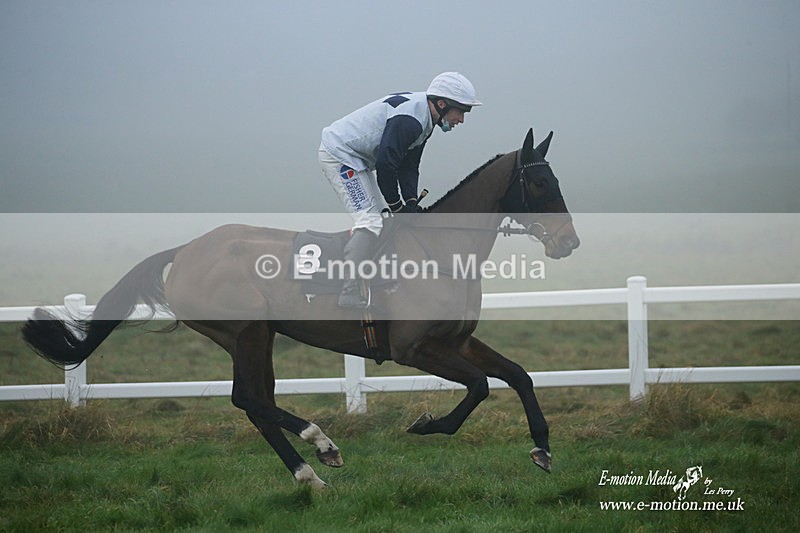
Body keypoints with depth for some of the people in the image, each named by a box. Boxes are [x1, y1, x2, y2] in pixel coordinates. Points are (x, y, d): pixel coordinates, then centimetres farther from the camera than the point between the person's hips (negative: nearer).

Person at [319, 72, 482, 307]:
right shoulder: (409, 118, -26)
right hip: (338, 155, -11)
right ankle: (349, 294, -20)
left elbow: (408, 166, 10)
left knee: (380, 216, 16)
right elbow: (385, 164, -28)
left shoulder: (424, 120, 8)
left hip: (357, 159, 11)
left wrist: (411, 204, -4)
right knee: (370, 222, -16)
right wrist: (397, 207, -18)